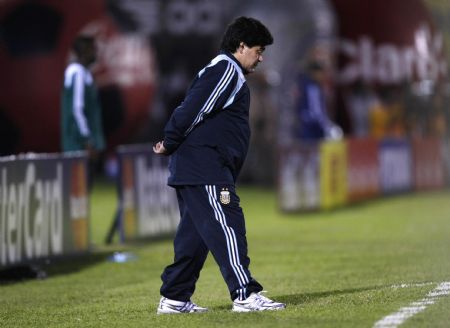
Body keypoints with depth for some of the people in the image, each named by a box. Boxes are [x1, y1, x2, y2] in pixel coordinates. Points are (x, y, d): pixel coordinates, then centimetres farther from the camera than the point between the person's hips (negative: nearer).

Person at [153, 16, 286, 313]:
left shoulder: (228, 72, 25)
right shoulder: (226, 70, -11)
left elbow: (192, 109, 23)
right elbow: (193, 109, -18)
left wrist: (172, 145, 13)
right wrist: (170, 144, -11)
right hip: (205, 169, -11)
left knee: (195, 234, 12)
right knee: (228, 227, -13)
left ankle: (174, 298, 15)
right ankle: (245, 295, -16)